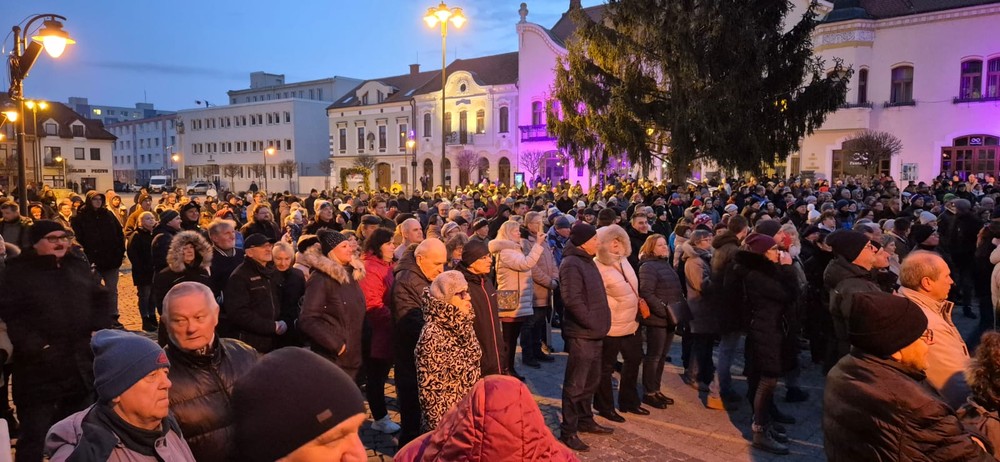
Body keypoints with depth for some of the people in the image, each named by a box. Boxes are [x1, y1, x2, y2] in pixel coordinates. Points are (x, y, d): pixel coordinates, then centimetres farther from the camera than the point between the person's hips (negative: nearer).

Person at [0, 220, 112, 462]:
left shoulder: (79, 266, 11)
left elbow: (99, 300, 17)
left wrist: (100, 330, 3)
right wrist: (34, 345, -20)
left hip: (82, 364, 5)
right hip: (40, 367, -5)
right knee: (34, 434, 3)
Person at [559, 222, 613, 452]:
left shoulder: (587, 261, 14)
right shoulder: (571, 264, -17)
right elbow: (572, 300, -25)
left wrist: (600, 323, 14)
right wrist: (593, 323, -20)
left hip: (593, 333, 10)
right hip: (581, 334, -10)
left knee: (591, 381, 20)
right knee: (575, 384, -2)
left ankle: (585, 420, 34)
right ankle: (568, 431, 7)